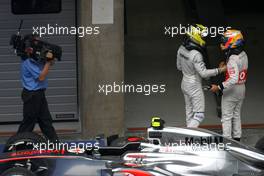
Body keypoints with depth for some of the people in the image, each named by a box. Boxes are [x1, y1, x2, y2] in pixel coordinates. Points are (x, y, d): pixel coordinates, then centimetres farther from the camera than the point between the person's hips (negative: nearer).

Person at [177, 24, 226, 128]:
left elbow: (179, 67, 9)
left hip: (185, 83, 8)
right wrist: (219, 70, -18)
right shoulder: (196, 55, -28)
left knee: (189, 112, 19)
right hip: (195, 87, -8)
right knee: (199, 115, 0)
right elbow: (204, 73, -25)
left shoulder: (181, 49, -4)